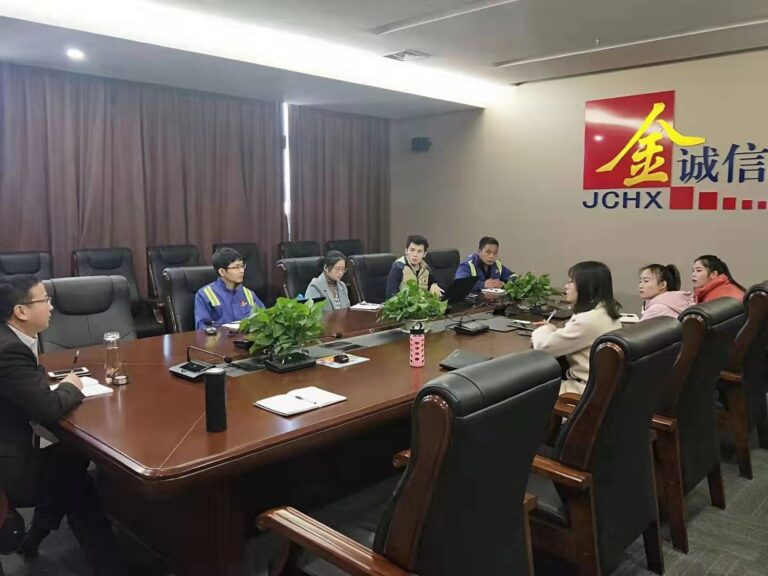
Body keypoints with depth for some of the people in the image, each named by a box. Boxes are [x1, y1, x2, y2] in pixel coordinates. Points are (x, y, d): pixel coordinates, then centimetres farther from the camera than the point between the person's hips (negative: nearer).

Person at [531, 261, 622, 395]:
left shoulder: (587, 321, -25)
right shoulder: (606, 311, 5)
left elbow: (544, 346, -19)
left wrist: (542, 332, 3)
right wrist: (554, 331, 7)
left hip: (585, 390, -9)